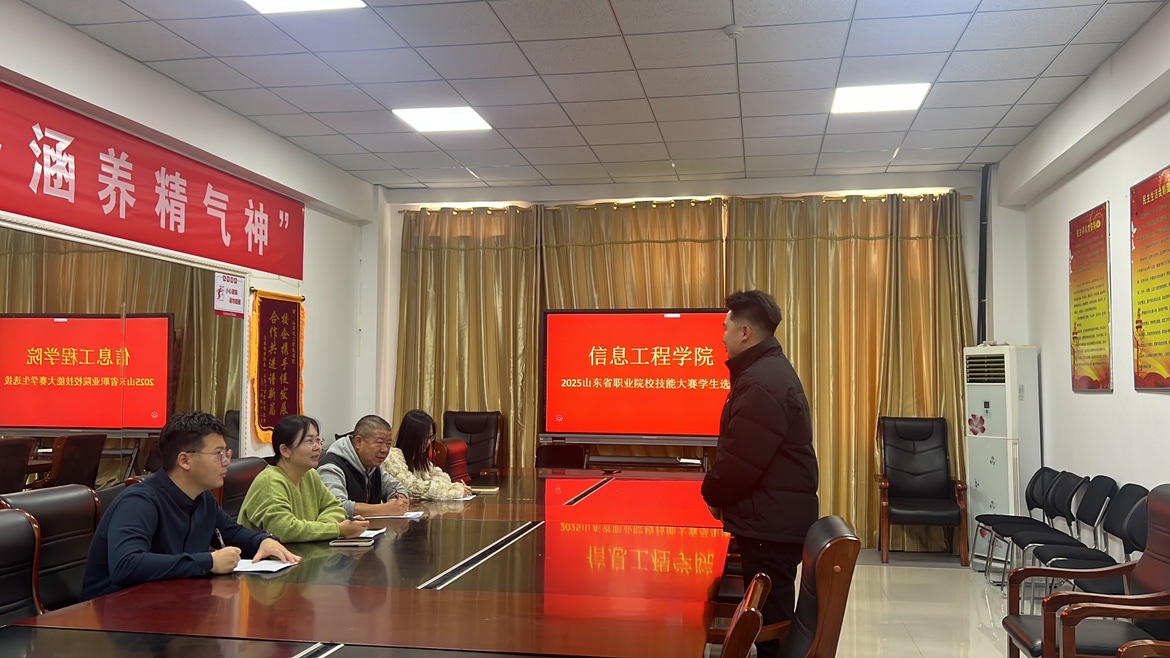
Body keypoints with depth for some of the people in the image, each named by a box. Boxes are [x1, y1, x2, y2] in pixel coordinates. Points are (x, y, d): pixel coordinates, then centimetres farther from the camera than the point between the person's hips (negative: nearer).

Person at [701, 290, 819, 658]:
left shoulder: (761, 383, -21)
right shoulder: (770, 370, 15)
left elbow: (740, 459, -23)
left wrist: (712, 494, -5)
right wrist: (720, 493, 11)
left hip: (770, 521, -11)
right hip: (778, 516, 11)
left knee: (770, 620, -2)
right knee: (773, 616, 19)